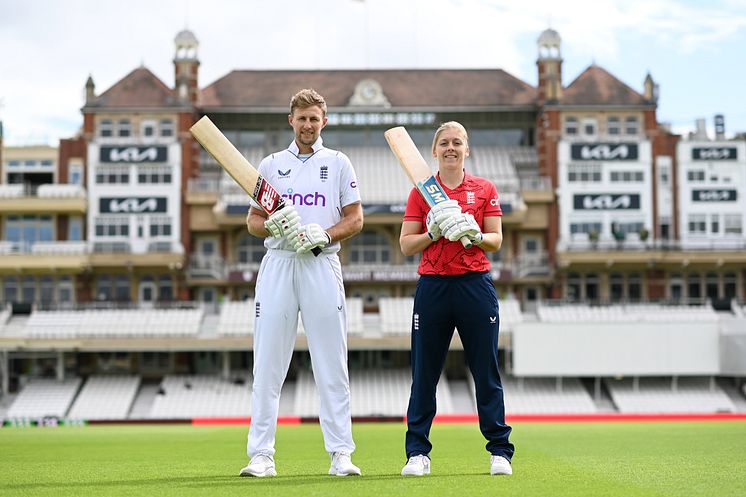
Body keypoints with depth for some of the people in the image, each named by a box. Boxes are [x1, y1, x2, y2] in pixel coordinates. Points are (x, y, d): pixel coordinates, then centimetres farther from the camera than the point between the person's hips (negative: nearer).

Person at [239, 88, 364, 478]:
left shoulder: (338, 163, 11)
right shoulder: (270, 165, 14)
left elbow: (355, 219, 8)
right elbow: (252, 221, 14)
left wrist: (324, 233, -10)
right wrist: (272, 226, -9)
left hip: (322, 265, -1)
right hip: (277, 265, 1)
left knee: (332, 365, -2)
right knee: (267, 363, -3)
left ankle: (341, 454, 1)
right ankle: (261, 455, -1)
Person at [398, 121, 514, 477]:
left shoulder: (484, 189, 8)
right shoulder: (421, 192, 8)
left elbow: (496, 241, 6)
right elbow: (406, 245, 5)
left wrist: (474, 236, -14)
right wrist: (433, 233, -12)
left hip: (475, 284, 0)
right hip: (433, 285, 0)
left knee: (486, 371, 2)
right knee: (424, 372, 2)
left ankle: (499, 451, 9)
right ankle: (417, 453, 9)